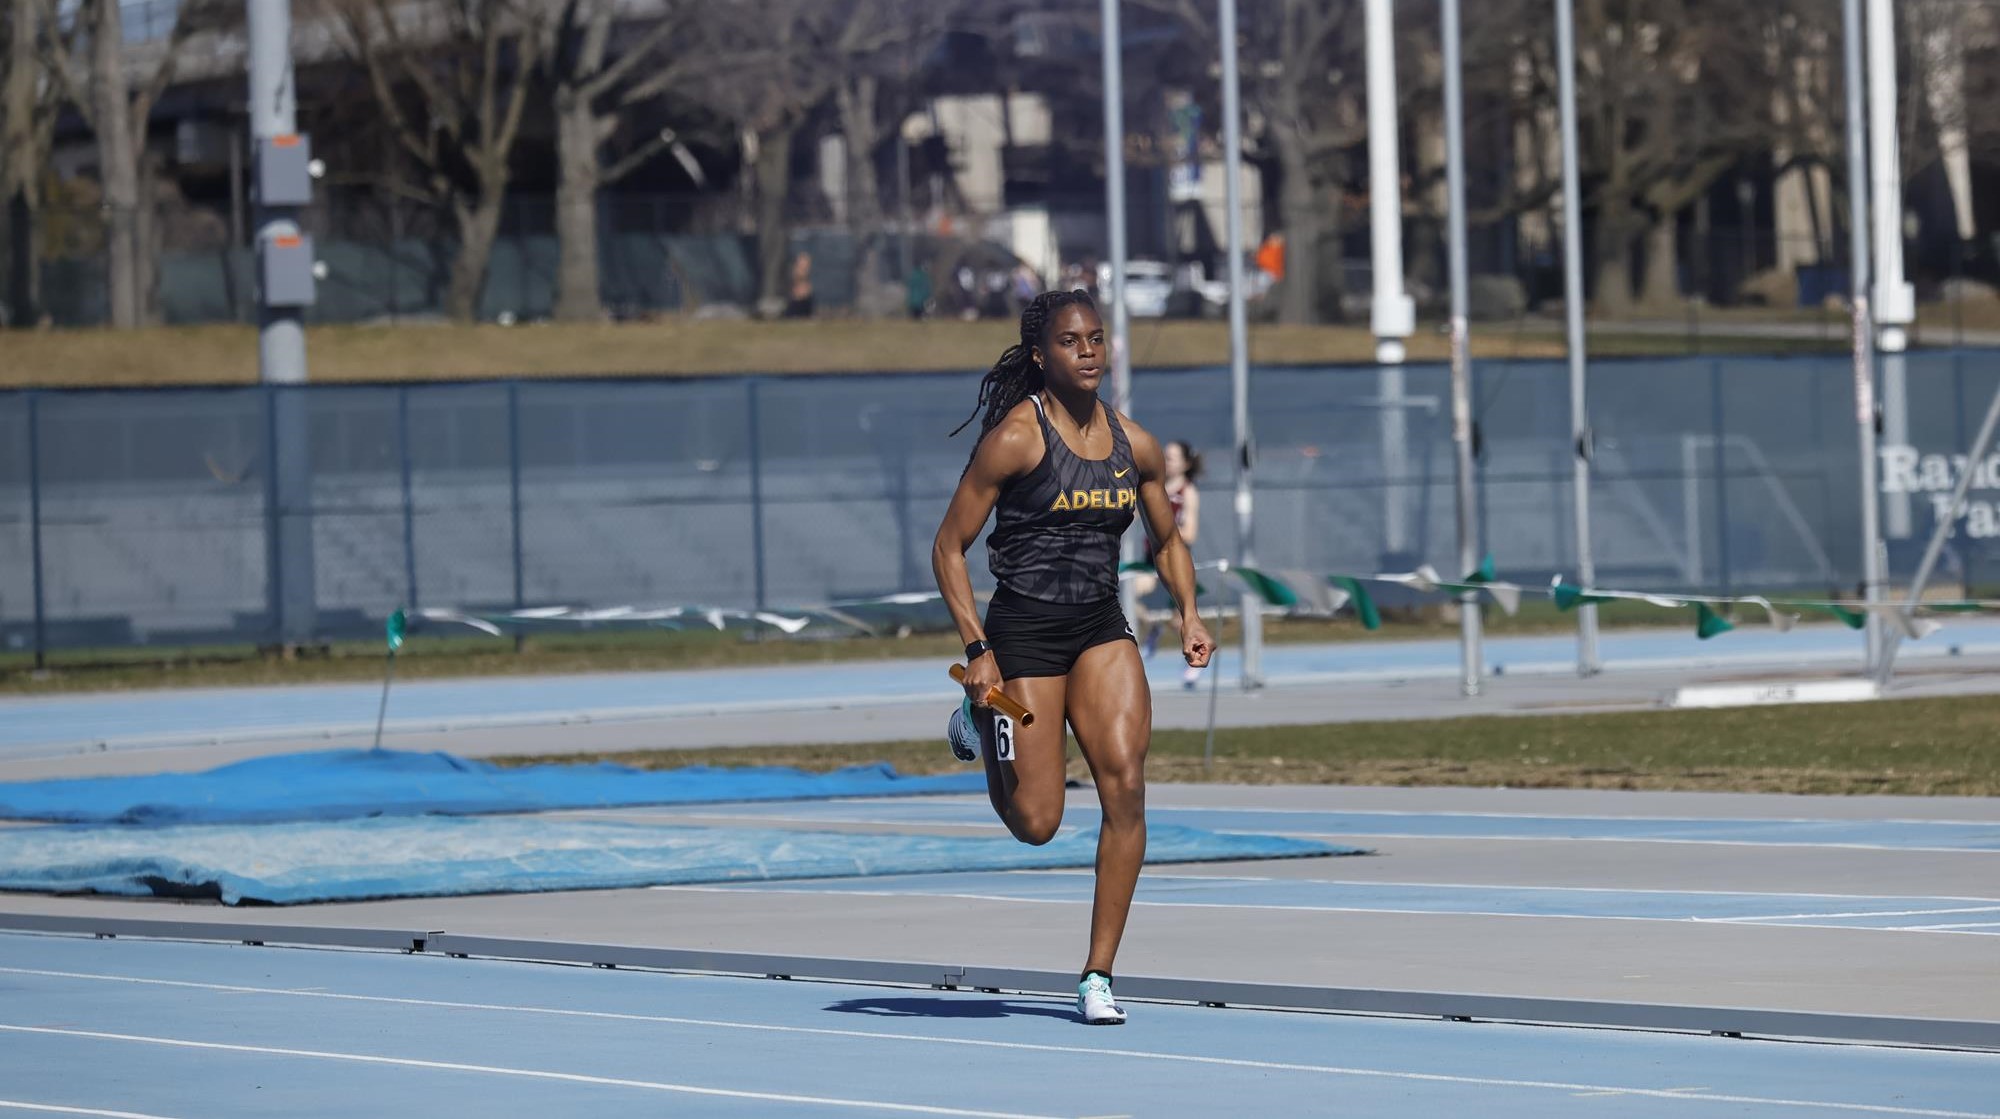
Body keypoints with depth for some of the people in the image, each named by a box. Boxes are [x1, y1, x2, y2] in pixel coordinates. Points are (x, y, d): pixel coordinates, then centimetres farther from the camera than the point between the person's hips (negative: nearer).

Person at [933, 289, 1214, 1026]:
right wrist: (977, 650, -16)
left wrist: (1188, 614, 2)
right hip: (1023, 630, -4)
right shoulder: (1016, 437, -11)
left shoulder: (1134, 445, 4)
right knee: (1036, 824, -3)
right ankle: (980, 722, 32)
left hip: (1102, 631, 4)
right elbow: (948, 548, -8)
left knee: (1126, 784, -15)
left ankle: (1098, 975, -6)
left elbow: (1168, 540, 20)